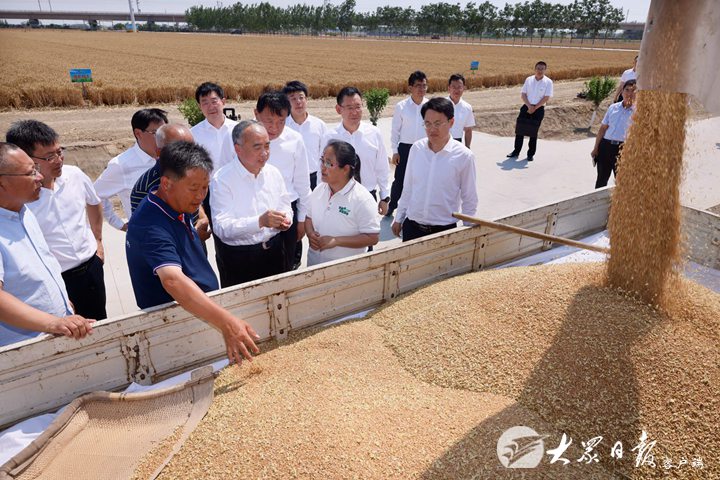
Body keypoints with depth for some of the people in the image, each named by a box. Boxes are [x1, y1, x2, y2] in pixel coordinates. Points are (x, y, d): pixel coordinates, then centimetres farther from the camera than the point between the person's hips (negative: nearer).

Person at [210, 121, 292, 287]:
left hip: (274, 250, 5)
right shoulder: (221, 179, -15)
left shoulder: (273, 172, 2)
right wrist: (260, 221, -36)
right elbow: (221, 227, -23)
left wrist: (285, 219, -9)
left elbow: (285, 205, 14)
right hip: (238, 257, -5)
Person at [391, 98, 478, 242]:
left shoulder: (464, 156, -12)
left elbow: (469, 200, -3)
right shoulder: (416, 148, -2)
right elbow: (407, 188, 8)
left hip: (444, 230, -3)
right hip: (411, 226, 3)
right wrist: (398, 218, 12)